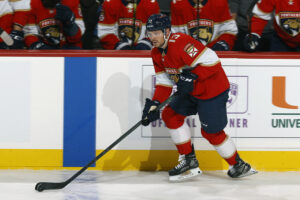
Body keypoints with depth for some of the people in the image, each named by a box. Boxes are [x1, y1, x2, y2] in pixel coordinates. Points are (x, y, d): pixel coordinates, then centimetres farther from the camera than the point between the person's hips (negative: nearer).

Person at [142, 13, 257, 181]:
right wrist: (154, 104, -6)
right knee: (170, 115, 4)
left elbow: (212, 62, -30)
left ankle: (239, 166, 18)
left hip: (213, 90, -10)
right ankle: (189, 161, 11)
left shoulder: (180, 43, -28)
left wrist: (192, 77, -36)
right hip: (191, 91, 10)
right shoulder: (157, 54, 3)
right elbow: (164, 82, 6)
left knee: (211, 132, -2)